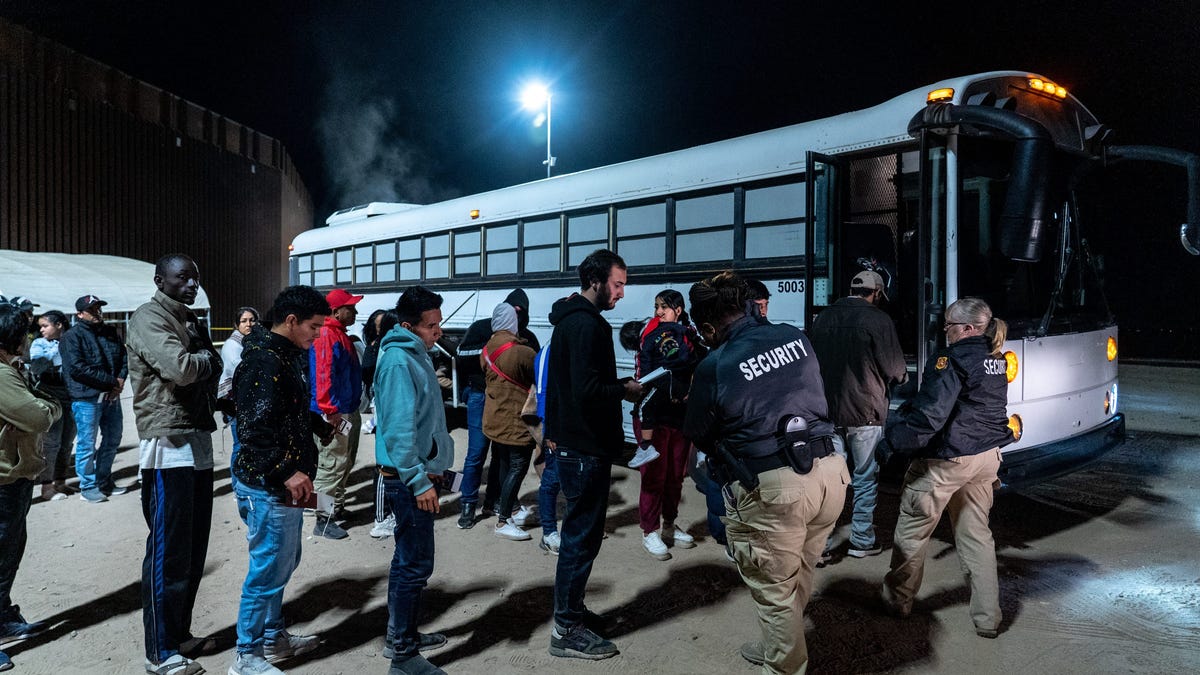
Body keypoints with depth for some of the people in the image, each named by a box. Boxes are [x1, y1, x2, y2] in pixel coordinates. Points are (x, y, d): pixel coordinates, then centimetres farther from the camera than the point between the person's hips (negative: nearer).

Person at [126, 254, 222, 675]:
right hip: (169, 445, -8)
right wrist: (205, 357, -3)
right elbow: (180, 368, -23)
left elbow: (212, 370, 16)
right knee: (168, 551, -2)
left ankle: (179, 633, 28)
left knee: (193, 548, 15)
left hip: (198, 442, 9)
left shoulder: (189, 320, 19)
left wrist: (204, 362, -5)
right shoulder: (148, 318, -9)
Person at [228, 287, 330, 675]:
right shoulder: (264, 362, -20)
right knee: (269, 570, 1)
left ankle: (274, 636, 37)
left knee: (283, 562, 21)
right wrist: (287, 472, -25)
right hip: (268, 487, -10)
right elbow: (255, 429, -26)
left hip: (282, 483, 10)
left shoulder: (287, 355, 11)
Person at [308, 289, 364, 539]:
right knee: (332, 467, -5)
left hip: (348, 412, 11)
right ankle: (324, 520, 2)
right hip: (334, 414, -11)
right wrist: (330, 413, -25)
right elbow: (324, 375, -23)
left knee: (345, 464, 20)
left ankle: (337, 507, 33)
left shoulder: (341, 335, 16)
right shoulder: (327, 336, -16)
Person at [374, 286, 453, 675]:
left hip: (418, 473, 10)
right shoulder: (399, 361, -19)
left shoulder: (416, 355, 12)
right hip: (409, 478, -10)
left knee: (409, 559, 19)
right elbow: (399, 429, -24)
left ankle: (402, 634, 34)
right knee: (416, 565, -3)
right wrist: (420, 481, -23)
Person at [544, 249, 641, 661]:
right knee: (582, 537, -1)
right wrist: (625, 390, -10)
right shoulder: (587, 325, -19)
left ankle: (571, 608, 34)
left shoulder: (568, 320, 15)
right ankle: (567, 631, 10)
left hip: (569, 442, 11)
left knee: (578, 533, 20)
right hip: (587, 448, -11)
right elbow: (588, 390, -27)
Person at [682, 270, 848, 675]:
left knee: (774, 590, 14)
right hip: (830, 473, 7)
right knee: (797, 580, 25)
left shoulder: (714, 367, -11)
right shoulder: (794, 336, 3)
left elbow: (697, 436, 2)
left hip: (771, 489, -7)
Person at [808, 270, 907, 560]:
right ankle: (861, 541, 19)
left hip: (828, 410, 4)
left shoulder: (822, 318, 5)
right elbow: (895, 370, -7)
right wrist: (903, 376, 16)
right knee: (865, 478, 10)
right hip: (865, 413, -4)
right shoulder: (878, 320, -10)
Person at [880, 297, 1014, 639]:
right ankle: (987, 617, 22)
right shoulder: (996, 360, 8)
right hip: (987, 457, 8)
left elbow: (929, 413, -25)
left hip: (946, 459, -8)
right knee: (976, 533, 18)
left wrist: (893, 440, -19)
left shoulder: (952, 359, -18)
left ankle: (897, 600, 24)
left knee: (912, 530, 10)